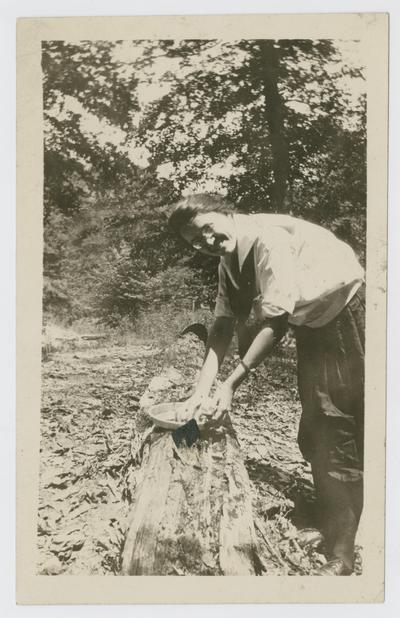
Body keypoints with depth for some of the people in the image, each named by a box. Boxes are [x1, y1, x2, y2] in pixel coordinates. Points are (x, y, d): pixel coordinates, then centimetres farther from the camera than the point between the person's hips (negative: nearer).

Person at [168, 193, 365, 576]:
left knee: (339, 432, -9)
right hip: (311, 325, 9)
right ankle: (326, 507, 38)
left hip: (346, 313, -9)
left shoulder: (268, 236, -28)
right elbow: (224, 325, -3)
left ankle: (341, 558, 0)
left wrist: (231, 384, -27)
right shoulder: (229, 260, -1)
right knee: (313, 431, 17)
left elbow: (276, 322, -29)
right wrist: (202, 389, -13)